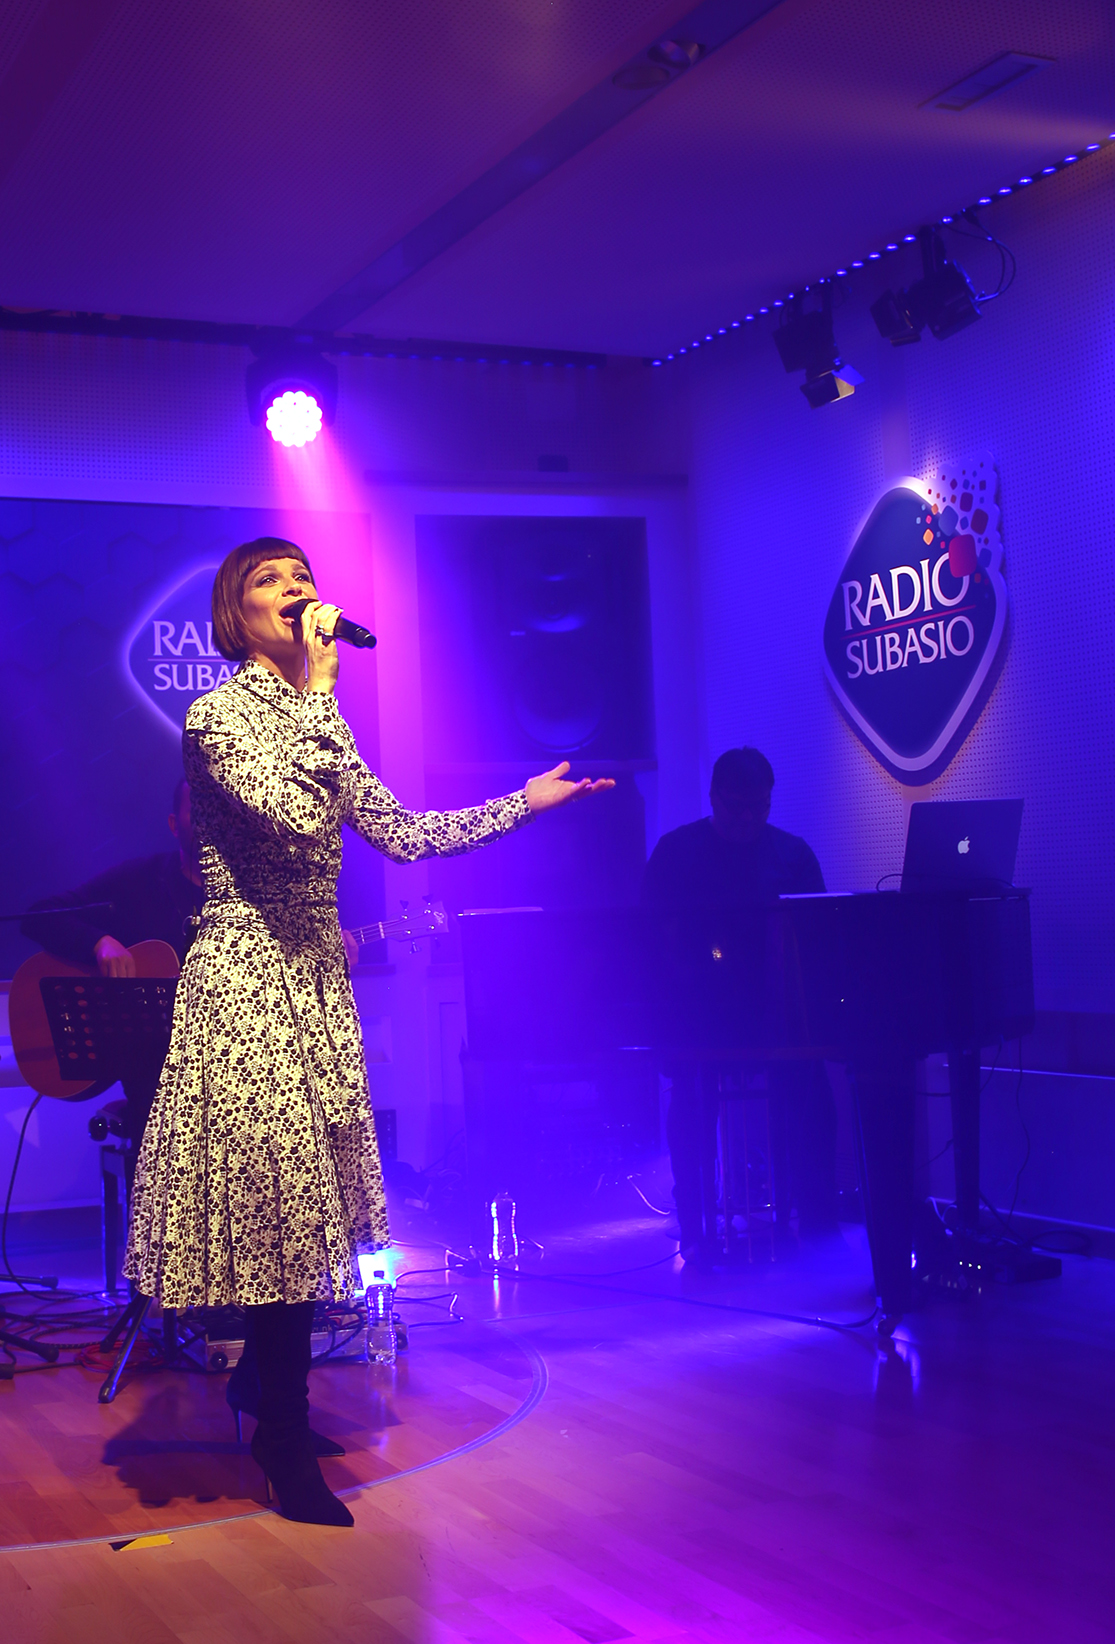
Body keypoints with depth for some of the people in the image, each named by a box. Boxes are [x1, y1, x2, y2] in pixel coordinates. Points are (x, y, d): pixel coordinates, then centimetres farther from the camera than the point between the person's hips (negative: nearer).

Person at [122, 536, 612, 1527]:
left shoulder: (309, 718, 15)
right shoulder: (219, 715, -10)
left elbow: (403, 833, 15)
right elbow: (303, 819, -25)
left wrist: (528, 802, 17)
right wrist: (319, 688, -20)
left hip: (313, 980, 8)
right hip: (246, 981, -8)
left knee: (298, 1203, 11)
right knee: (276, 1207, -5)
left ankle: (279, 1423, 24)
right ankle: (288, 1446, 6)